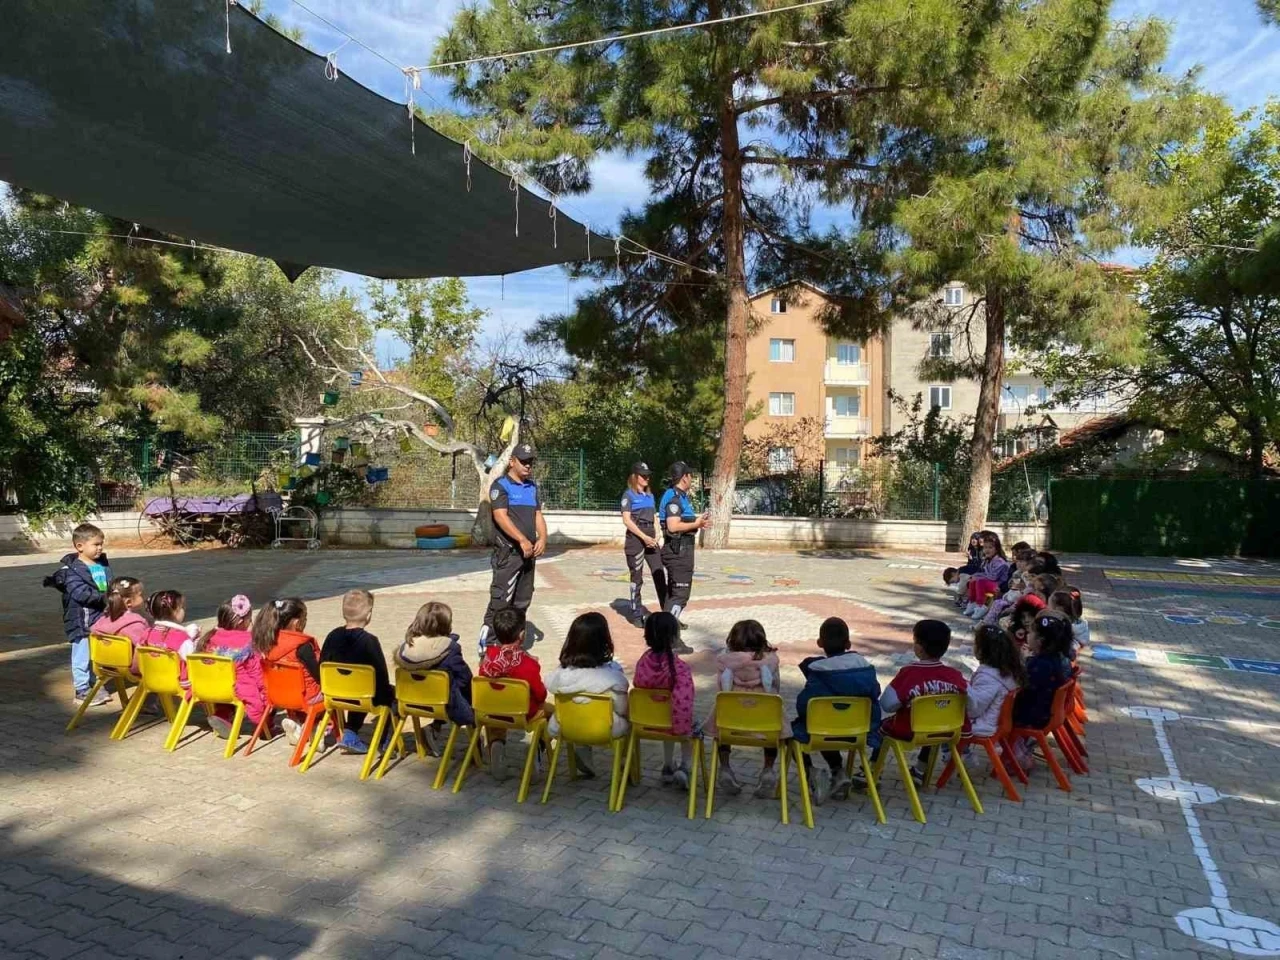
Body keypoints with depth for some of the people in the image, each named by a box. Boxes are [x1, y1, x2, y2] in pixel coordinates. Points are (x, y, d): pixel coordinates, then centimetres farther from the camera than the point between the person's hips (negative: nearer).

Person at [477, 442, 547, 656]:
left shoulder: (532, 487, 17)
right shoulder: (501, 485, -5)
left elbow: (538, 515, 16)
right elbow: (500, 516, -16)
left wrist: (542, 538, -4)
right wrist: (522, 540, -23)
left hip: (528, 552, 8)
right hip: (507, 552, -7)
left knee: (523, 600, 11)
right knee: (501, 598, -12)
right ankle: (487, 641, -7)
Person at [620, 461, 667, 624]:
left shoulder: (650, 495, 16)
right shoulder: (628, 495, -3)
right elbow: (627, 520, -11)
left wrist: (656, 536, 2)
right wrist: (644, 537, -16)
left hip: (650, 538, 6)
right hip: (635, 538, -6)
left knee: (660, 574, -1)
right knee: (637, 577, 1)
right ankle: (636, 614, 11)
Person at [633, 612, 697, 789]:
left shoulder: (643, 661, -10)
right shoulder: (680, 668, -26)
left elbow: (638, 689, 2)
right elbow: (684, 704, -30)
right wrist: (686, 729, -15)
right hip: (675, 724, -5)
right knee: (695, 731, 28)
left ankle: (667, 767, 41)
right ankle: (685, 767, 12)